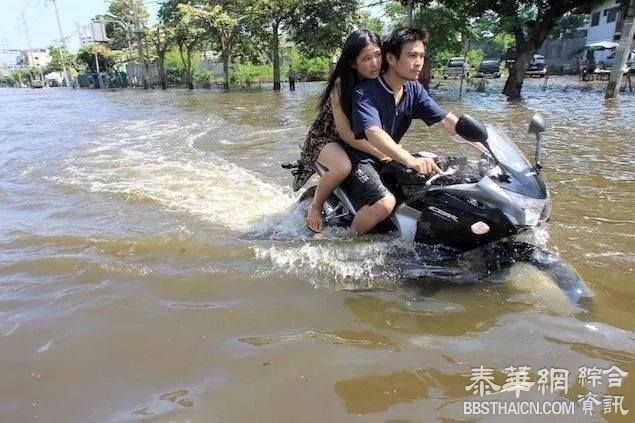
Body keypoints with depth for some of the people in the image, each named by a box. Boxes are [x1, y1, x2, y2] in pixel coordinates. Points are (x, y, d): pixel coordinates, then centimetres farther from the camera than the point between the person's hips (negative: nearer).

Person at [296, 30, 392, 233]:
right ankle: (315, 206, -10)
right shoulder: (341, 84, -25)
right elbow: (345, 132, -29)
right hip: (325, 137, -6)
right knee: (343, 167, -36)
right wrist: (380, 153, -34)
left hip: (359, 138, 6)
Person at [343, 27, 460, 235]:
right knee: (385, 202, -31)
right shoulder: (365, 92, -23)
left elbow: (446, 120, -7)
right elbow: (374, 134, -39)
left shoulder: (414, 89, -1)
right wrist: (410, 160, -54)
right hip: (359, 159, -7)